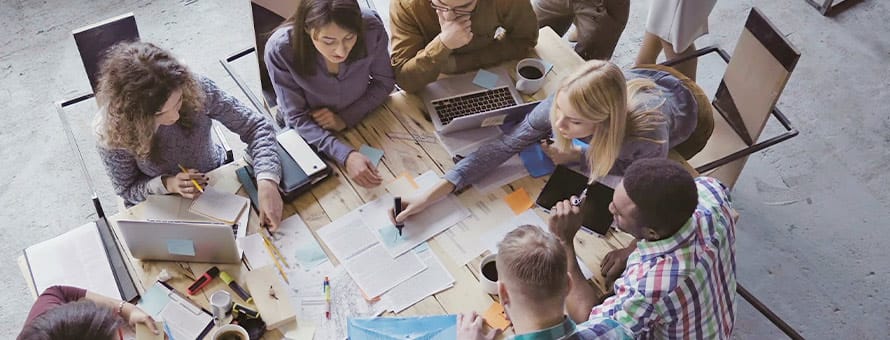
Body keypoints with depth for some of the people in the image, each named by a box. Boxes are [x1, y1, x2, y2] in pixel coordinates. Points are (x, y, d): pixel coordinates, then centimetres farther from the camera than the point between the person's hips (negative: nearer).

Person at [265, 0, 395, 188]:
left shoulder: (371, 28, -28)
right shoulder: (280, 50, -32)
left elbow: (384, 82, -9)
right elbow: (298, 118, -23)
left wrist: (346, 118, -21)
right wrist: (346, 155, -37)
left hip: (361, 119, 3)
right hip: (307, 132, -3)